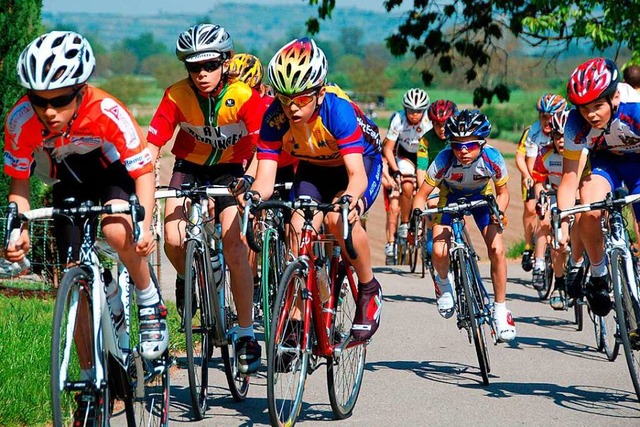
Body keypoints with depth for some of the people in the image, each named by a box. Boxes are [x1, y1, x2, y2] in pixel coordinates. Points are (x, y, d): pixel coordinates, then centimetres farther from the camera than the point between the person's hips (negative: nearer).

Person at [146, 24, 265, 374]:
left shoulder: (244, 96, -25)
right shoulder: (177, 96, -21)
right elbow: (153, 144, -21)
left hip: (231, 168, -2)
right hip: (190, 165, 2)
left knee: (233, 242, -21)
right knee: (173, 241, -19)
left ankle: (247, 335, -13)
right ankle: (187, 280, 19)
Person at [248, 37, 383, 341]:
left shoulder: (338, 110, -36)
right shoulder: (275, 119, -26)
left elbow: (356, 173, -42)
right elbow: (266, 178, -29)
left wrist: (349, 199, -64)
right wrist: (254, 195, -52)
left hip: (362, 161, -4)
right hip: (314, 169, 4)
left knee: (339, 219, -32)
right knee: (299, 229, -20)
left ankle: (369, 290, -8)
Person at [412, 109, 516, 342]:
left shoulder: (492, 159, -32)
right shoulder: (444, 160, -35)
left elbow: (502, 192, -13)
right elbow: (422, 195, -24)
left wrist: (498, 211, -33)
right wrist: (417, 214, -44)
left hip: (481, 197, 1)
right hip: (450, 197, 0)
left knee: (497, 250, -17)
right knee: (439, 252, -20)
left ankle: (500, 309, 0)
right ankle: (443, 282, 16)